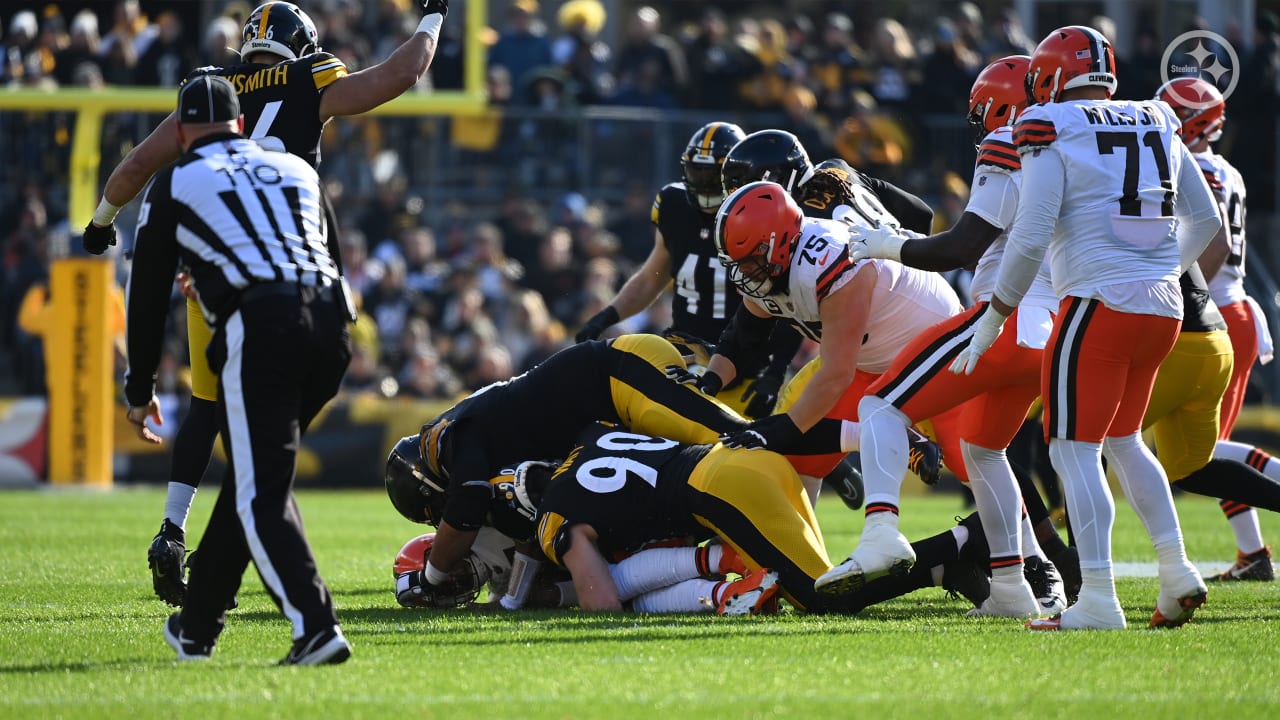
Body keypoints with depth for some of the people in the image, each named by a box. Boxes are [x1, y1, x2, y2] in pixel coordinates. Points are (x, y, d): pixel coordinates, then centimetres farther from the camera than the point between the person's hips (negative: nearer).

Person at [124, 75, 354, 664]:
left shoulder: (175, 185, 14)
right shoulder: (296, 171, 27)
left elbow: (148, 294, 19)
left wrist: (140, 389, 30)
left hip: (258, 327, -5)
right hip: (329, 322, 5)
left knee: (262, 492, -6)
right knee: (250, 477, 19)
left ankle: (316, 626, -24)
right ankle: (198, 626, 28)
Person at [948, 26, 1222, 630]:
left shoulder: (1052, 133, -6)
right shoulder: (1157, 127, 13)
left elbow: (1029, 239, -12)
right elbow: (1205, 220, 21)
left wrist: (988, 326, -5)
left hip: (1099, 303, -7)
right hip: (1163, 308, 7)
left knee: (1075, 450, -4)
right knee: (1123, 440, 22)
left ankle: (1098, 600, -12)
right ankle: (1176, 570, 13)